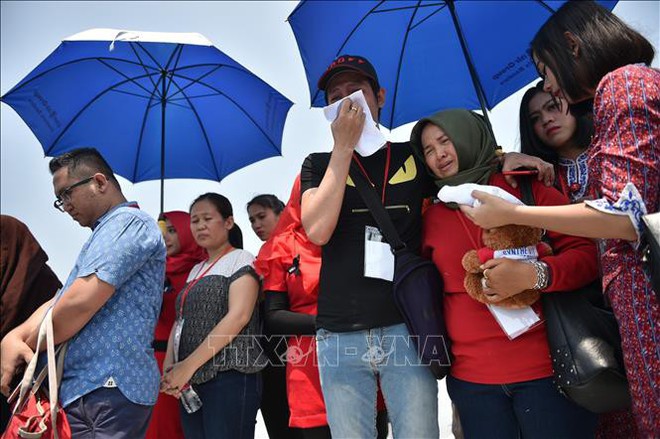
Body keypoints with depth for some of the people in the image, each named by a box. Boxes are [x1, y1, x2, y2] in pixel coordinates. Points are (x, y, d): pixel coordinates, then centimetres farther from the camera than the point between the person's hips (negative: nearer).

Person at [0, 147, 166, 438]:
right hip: (80, 390, 9)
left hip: (107, 391, -9)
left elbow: (80, 303, -21)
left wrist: (29, 345, -4)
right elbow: (59, 302, 18)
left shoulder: (128, 221, -10)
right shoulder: (106, 232, 24)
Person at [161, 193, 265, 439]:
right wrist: (169, 367, 0)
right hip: (192, 382, 7)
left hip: (230, 378, -7)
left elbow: (239, 316, -13)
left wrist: (189, 365, -16)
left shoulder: (240, 260, 0)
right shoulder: (196, 271, 23)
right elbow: (180, 321, 18)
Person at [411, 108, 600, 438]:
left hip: (547, 369, -2)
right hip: (471, 377, 3)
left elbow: (588, 253, -3)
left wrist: (533, 275, -19)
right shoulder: (431, 219, 10)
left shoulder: (526, 187, 1)